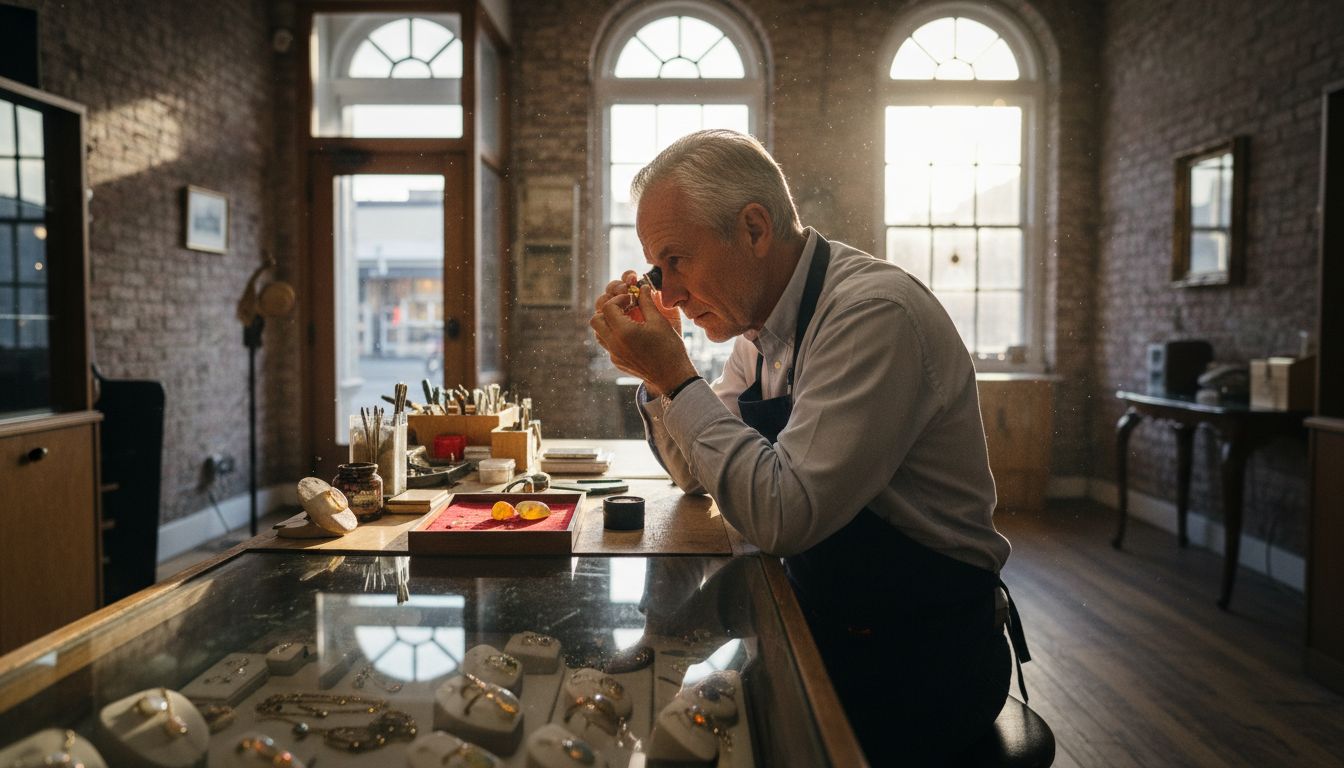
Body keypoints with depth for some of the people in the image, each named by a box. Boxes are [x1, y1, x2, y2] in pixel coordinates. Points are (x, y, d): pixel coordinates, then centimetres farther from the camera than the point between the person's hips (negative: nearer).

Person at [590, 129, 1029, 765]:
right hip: (820, 625, 7)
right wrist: (655, 373, -5)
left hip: (921, 660, -7)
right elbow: (698, 475, 11)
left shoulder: (875, 313, -23)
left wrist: (676, 377, -23)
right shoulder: (761, 324, 3)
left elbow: (783, 515, -29)